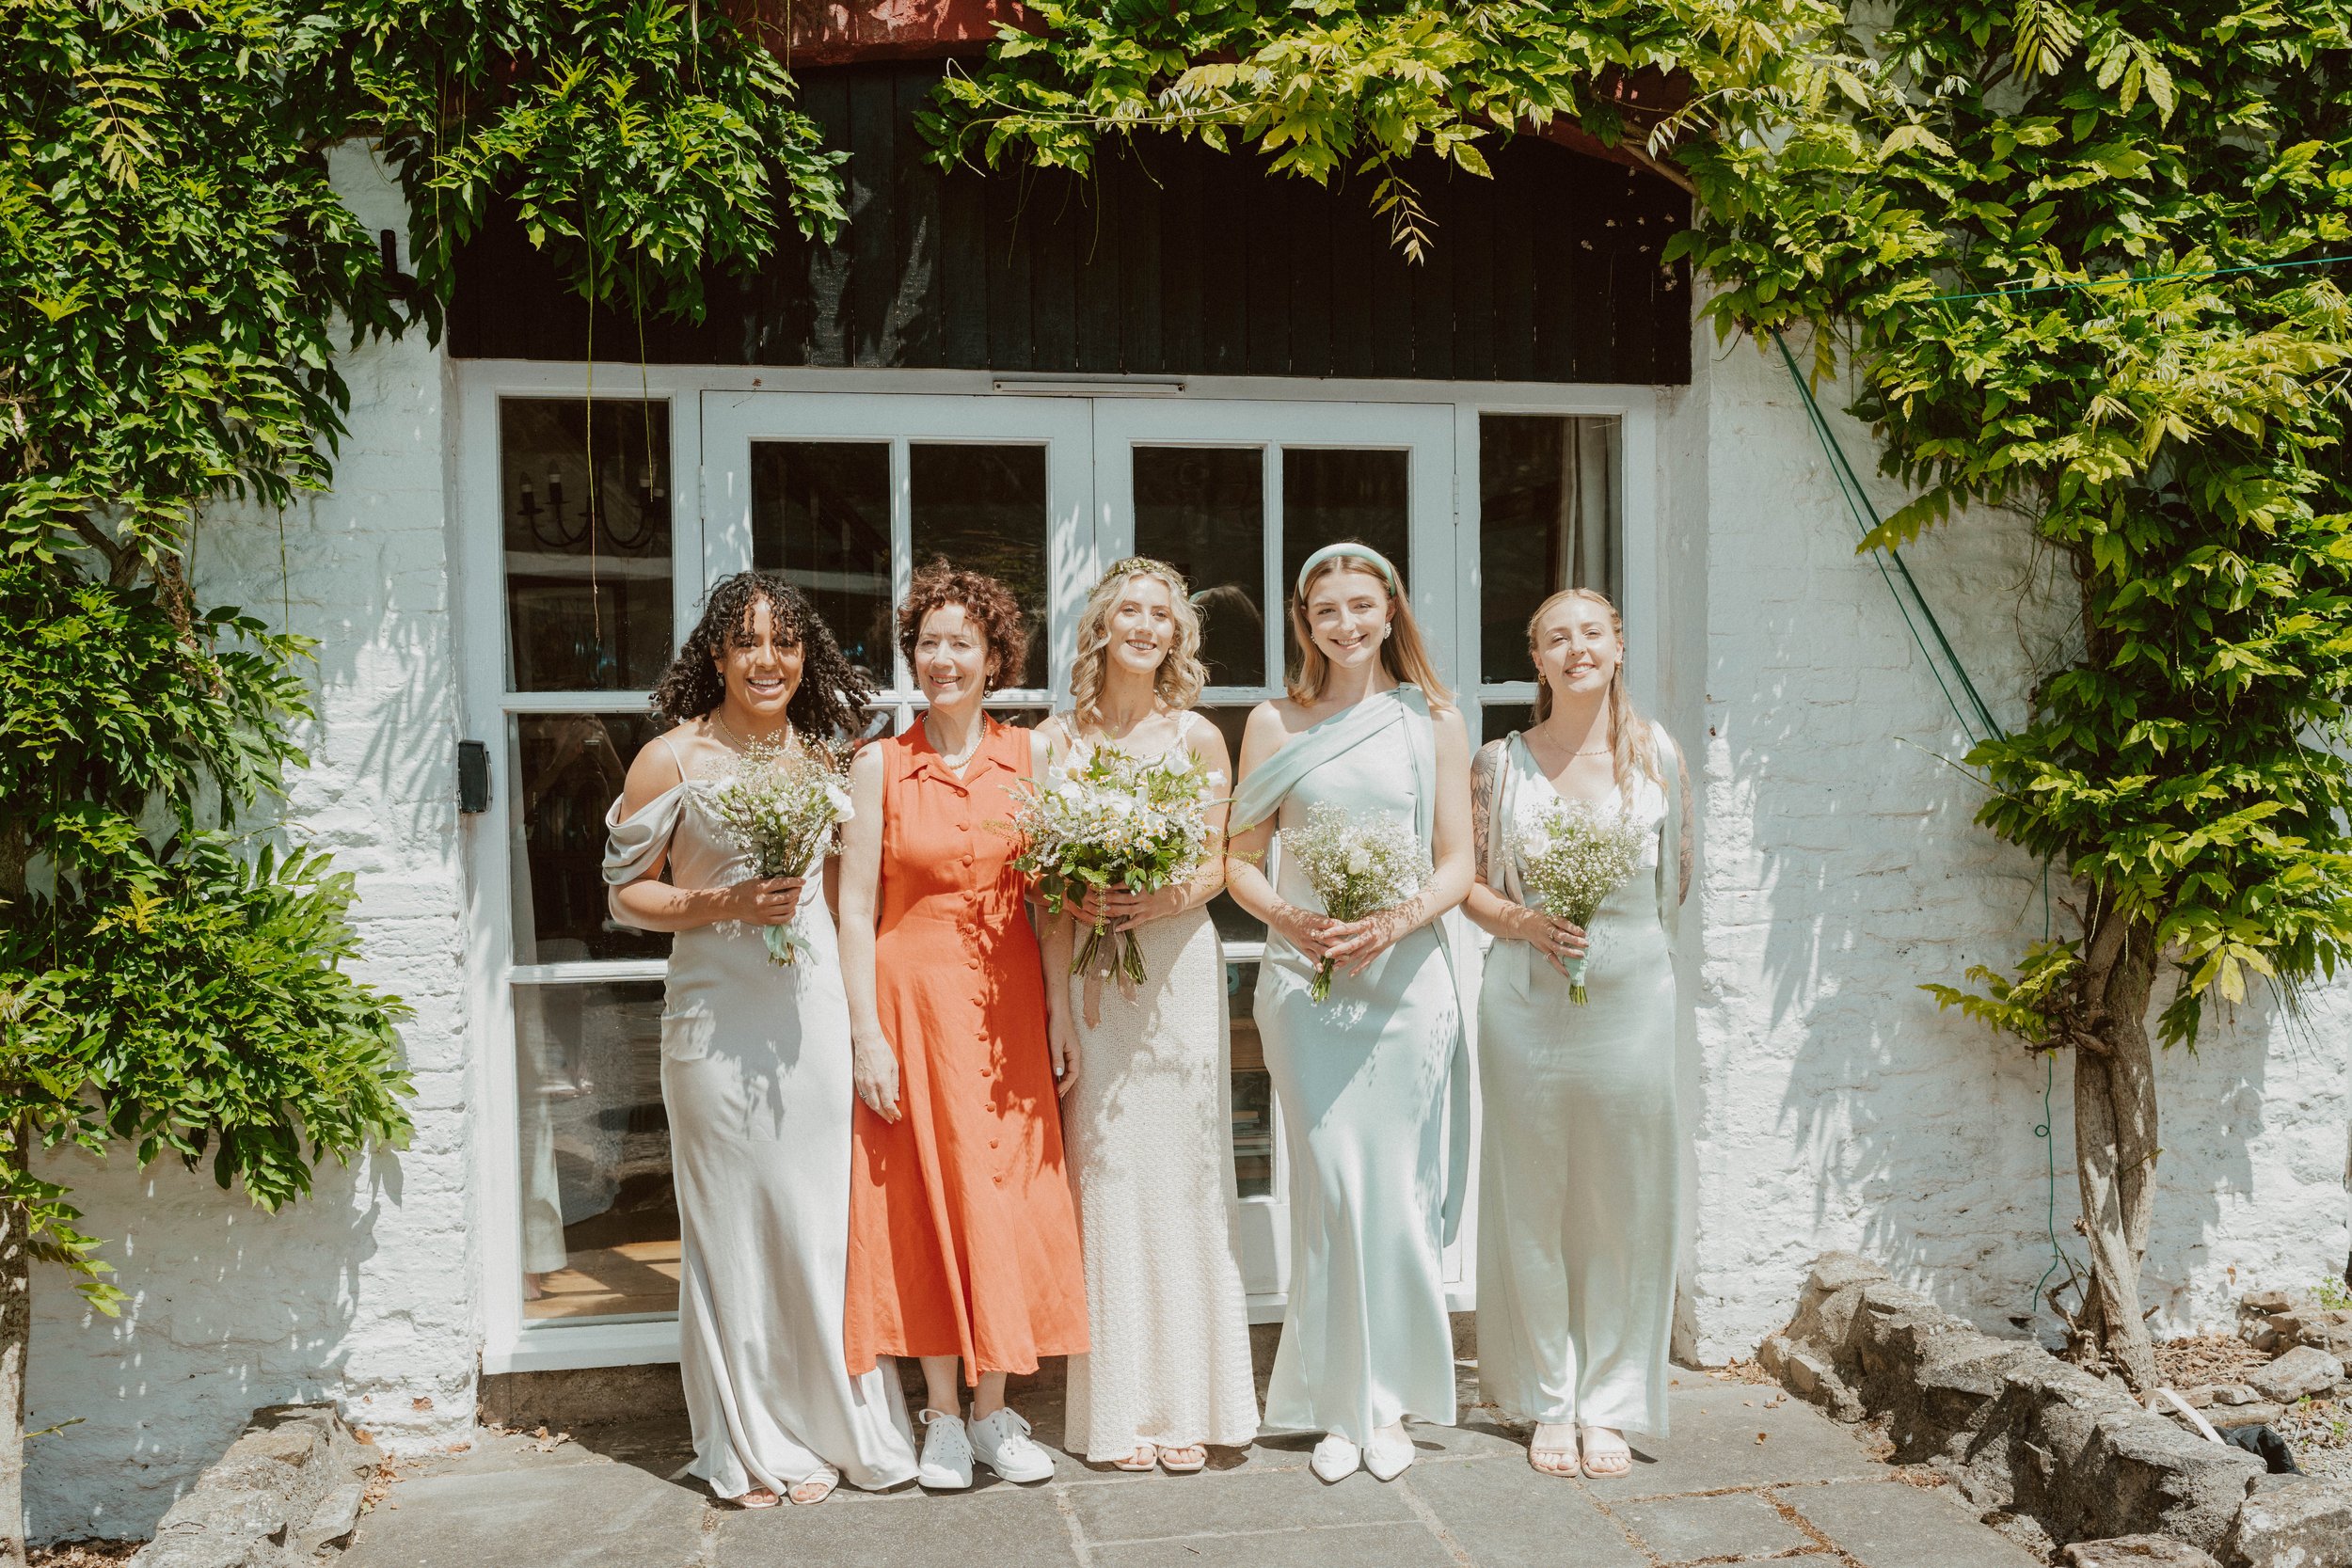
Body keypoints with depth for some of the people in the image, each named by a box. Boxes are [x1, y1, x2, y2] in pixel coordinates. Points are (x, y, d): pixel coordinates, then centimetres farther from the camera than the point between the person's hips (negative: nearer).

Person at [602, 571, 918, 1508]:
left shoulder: (826, 751, 10)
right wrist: (726, 904, -14)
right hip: (720, 1018, -3)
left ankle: (836, 1427, 23)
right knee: (735, 1225, 5)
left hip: (819, 1008, 3)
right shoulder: (675, 759, -2)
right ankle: (753, 1448, 20)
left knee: (827, 1218, 6)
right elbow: (626, 894, 1)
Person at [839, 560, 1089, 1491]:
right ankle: (943, 1414, 15)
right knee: (923, 1196, 2)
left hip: (1006, 1003, 2)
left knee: (1007, 1195, 4)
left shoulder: (1030, 757, 5)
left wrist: (1061, 1010, -1)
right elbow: (856, 907, -3)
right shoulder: (880, 765, -1)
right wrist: (865, 1031, -8)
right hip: (911, 995, -2)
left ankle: (994, 1411, 18)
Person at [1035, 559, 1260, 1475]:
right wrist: (1057, 1004, -9)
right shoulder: (1057, 740, 4)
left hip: (1180, 965, 0)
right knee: (1104, 1175, 2)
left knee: (1183, 1176, 3)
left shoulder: (1197, 736, 5)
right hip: (1090, 973, 0)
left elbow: (1219, 862, 5)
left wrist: (1166, 898, -16)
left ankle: (1187, 1402, 14)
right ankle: (1118, 1408, 14)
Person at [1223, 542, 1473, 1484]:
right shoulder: (1275, 724, 8)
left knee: (1392, 1186, 2)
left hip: (1406, 974, 0)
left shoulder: (1432, 722, 7)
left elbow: (1457, 864, 5)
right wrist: (1292, 920, -12)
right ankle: (1339, 1401, 12)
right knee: (1330, 1185, -2)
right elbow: (1240, 861, 8)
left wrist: (1394, 922, -14)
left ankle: (1390, 1400, 16)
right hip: (1303, 977, 0)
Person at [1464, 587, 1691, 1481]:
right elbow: (1470, 882, 6)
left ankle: (1609, 1405, 19)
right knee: (1532, 1203, 5)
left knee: (1623, 1204, 5)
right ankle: (1548, 1402, 19)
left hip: (1631, 998, 1)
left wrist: (1610, 927, 1)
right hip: (1526, 1003, 0)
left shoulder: (1657, 757, 4)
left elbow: (1677, 880, 12)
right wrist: (1522, 923, -11)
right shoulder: (1501, 763, 3)